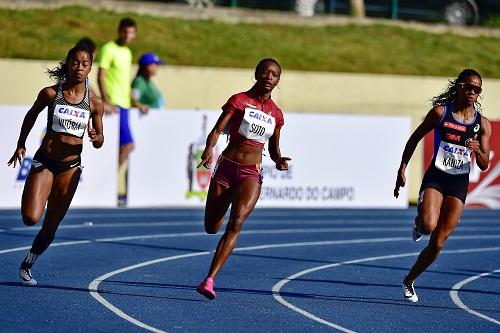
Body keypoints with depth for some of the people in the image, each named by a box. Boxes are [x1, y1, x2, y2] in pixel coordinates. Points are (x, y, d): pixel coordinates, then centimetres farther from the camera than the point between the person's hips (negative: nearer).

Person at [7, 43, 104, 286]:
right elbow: (31, 115, 13)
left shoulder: (94, 103, -2)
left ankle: (27, 265, 27)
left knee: (51, 226, 7)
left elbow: (99, 140, 8)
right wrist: (21, 145, 13)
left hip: (71, 166, 2)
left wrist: (95, 138, -15)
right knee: (30, 218, -20)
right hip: (45, 161, -2)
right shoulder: (51, 94, -6)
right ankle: (28, 201, 16)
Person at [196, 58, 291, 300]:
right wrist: (209, 149, -31)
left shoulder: (276, 114, 9)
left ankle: (209, 280, -25)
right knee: (211, 228, 4)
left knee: (236, 222, -23)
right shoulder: (239, 101, -2)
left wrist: (279, 160, -2)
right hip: (226, 168, -1)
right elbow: (217, 130, -11)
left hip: (252, 174, 1)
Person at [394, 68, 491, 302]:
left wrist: (477, 150, -19)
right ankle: (419, 221, 8)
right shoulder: (440, 112, -2)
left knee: (438, 243, 1)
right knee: (429, 225, -30)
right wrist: (402, 169, 2)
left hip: (459, 184, 2)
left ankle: (409, 281, 21)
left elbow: (484, 165, 3)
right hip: (435, 177, -2)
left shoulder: (482, 123, 3)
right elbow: (415, 138, 7)